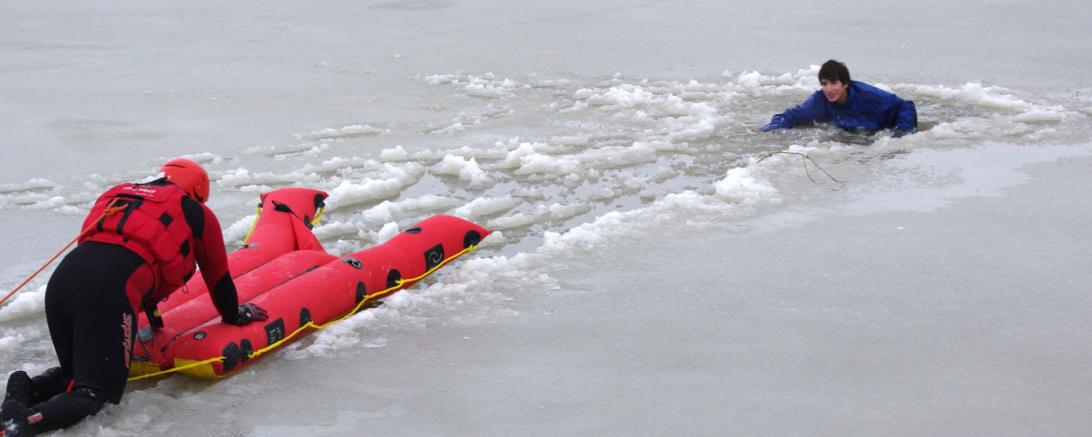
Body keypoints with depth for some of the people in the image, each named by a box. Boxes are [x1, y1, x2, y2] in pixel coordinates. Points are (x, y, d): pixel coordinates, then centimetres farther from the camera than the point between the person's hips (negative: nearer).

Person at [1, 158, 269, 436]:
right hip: (110, 291, -6)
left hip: (62, 278, 6)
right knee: (96, 391, 0)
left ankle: (26, 389, -3)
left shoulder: (118, 194, 34)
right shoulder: (197, 214, 19)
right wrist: (234, 316, 47)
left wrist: (151, 315, 54)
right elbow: (218, 278, 27)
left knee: (75, 371, 27)